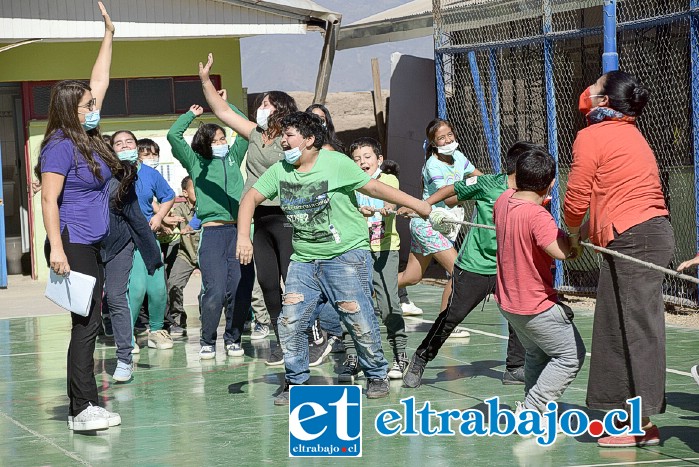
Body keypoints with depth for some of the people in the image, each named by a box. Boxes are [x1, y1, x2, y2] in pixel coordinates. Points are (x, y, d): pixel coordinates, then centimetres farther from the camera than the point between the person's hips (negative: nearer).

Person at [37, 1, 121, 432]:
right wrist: (56, 248, -22)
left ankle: (86, 405, 13)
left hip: (94, 246, 9)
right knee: (86, 323, -9)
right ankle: (83, 409, -7)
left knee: (89, 323, 9)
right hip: (73, 245, -9)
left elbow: (99, 83, 20)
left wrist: (109, 34, 21)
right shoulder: (61, 146, -12)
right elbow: (49, 200, -16)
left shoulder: (89, 138, 11)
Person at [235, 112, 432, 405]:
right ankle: (296, 383, 12)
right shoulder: (279, 171, 5)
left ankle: (376, 376, 14)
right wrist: (243, 237, -5)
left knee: (359, 320, -7)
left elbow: (373, 187, -4)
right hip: (304, 260, 5)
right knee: (289, 323, -4)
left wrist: (418, 205, -2)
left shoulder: (336, 164, -9)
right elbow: (251, 198, 9)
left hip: (346, 255, -4)